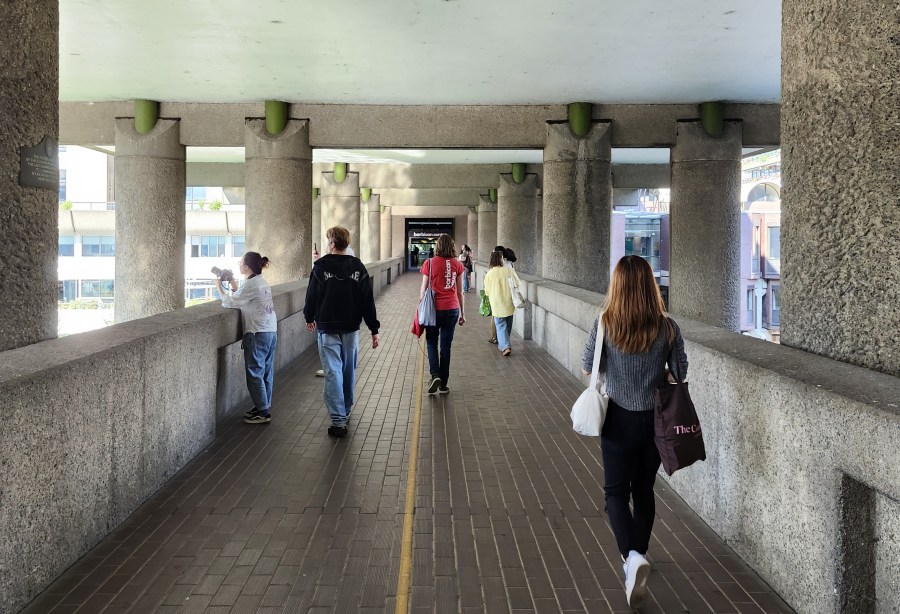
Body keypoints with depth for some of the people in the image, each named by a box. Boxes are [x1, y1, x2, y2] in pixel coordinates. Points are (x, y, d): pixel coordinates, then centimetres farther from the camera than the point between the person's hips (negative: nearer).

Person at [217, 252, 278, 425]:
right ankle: (263, 407, 20)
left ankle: (263, 412, 1)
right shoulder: (263, 283, 13)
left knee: (255, 373, -2)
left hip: (258, 334, -9)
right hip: (271, 332, 9)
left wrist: (220, 287, -1)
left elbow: (229, 303, -12)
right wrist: (234, 287, 15)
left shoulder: (250, 285, -15)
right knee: (266, 372, 13)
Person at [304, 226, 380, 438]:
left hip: (327, 328, -3)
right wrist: (374, 329, 2)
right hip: (351, 327, 3)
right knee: (349, 370, 17)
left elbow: (312, 295, 0)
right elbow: (367, 300, -2)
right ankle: (346, 411, 32)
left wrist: (309, 318, 19)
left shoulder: (320, 267, -7)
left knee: (333, 372, -3)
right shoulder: (358, 267, -1)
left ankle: (338, 420, -8)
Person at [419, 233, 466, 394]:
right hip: (452, 309, 2)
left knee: (431, 343, 14)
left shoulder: (430, 263, -6)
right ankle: (443, 384, 14)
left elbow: (424, 289, -3)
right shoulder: (457, 265, 0)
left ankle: (435, 375, -7)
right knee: (446, 346, 10)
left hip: (434, 309, -2)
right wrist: (462, 313, 14)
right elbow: (460, 291, 5)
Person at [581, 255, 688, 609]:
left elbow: (587, 368, -5)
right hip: (655, 420, 2)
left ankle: (631, 556, -12)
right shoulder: (667, 328, -10)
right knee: (644, 490, 19)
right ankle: (638, 556, 34)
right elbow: (680, 375, -2)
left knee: (616, 491, 10)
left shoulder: (605, 324, -14)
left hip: (620, 419, -2)